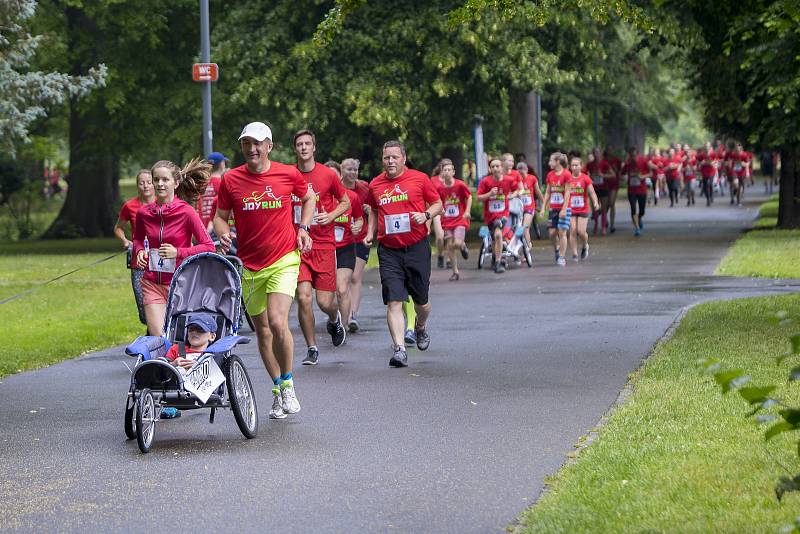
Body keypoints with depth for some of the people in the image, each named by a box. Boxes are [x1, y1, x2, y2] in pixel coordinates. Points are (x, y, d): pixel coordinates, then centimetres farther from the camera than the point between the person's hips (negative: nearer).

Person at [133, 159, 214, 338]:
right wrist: (139, 251, 1)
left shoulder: (186, 212, -9)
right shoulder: (144, 213, 2)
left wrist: (178, 252, -18)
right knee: (158, 337, -8)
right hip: (152, 283, 3)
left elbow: (209, 247, -9)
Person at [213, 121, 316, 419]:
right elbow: (220, 216, 8)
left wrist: (303, 229, 3)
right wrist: (223, 234, -13)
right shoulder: (231, 180, -2)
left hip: (283, 260, -3)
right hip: (248, 266, 3)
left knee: (277, 322, -19)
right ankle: (277, 390, 25)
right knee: (262, 330, 10)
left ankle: (288, 384, 2)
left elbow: (308, 198, 16)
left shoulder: (289, 174, -3)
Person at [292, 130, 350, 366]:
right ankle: (312, 348, 5)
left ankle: (334, 320, 36)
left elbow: (345, 201, 12)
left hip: (324, 244, 0)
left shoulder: (328, 174, -1)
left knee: (324, 302, -2)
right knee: (303, 298, -10)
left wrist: (331, 216, -7)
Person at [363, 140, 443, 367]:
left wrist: (426, 215, -12)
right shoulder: (375, 185, 7)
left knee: (421, 300, 11)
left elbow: (438, 204, 7)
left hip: (417, 248, -1)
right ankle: (399, 349, -13)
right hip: (389, 251, 1)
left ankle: (421, 328, 43)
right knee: (394, 301, -10)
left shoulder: (419, 179, -1)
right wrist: (370, 233, 11)